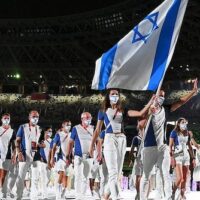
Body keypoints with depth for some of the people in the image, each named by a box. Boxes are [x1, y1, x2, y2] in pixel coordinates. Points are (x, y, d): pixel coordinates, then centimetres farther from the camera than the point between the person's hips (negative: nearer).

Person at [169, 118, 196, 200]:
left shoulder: (187, 134, 14)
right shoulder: (174, 133, -2)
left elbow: (190, 147, 19)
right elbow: (170, 146, -8)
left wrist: (193, 158, 12)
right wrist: (172, 157, -18)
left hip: (186, 156, 6)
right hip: (177, 156, -6)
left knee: (185, 178, 3)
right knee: (179, 178, -16)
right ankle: (173, 193, 2)